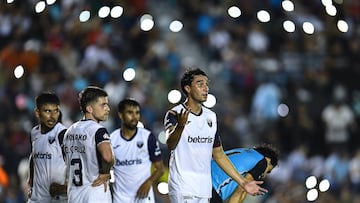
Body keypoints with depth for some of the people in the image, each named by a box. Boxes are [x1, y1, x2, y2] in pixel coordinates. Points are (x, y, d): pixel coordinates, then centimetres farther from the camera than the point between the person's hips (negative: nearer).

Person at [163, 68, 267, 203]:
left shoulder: (211, 117, 15)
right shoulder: (175, 114, -7)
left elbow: (218, 154, 22)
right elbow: (170, 145, -26)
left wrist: (242, 182, 18)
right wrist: (180, 126, -47)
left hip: (204, 190, 7)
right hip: (182, 190, -7)